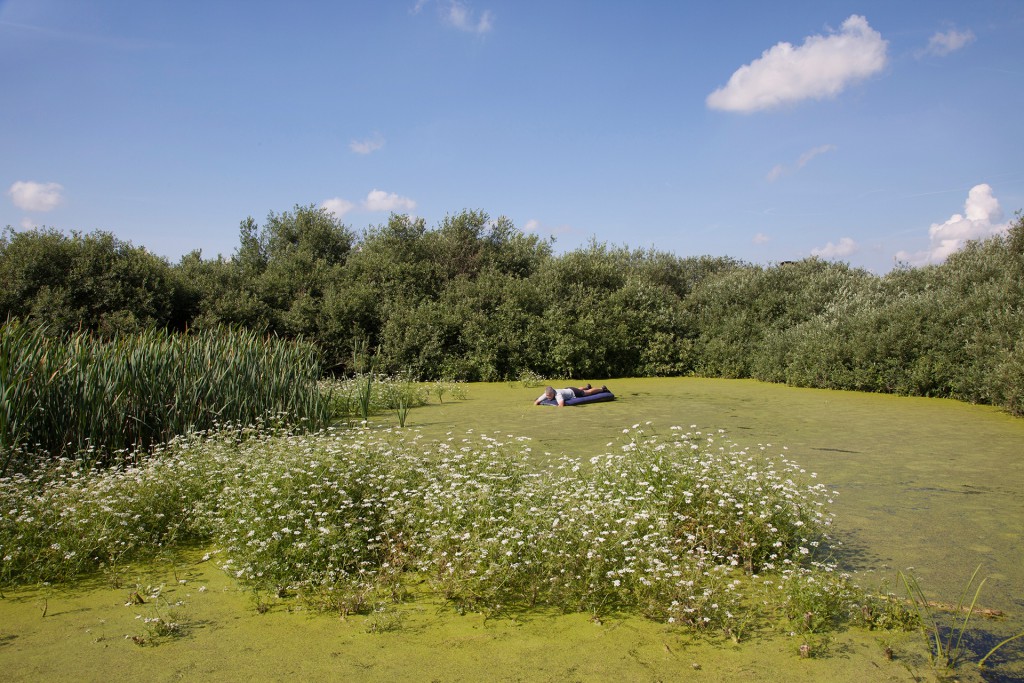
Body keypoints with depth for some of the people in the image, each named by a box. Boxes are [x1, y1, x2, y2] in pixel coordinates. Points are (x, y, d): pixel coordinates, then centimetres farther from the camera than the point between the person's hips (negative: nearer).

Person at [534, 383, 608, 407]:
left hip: (573, 392, -6)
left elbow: (561, 405, -60)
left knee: (589, 392, 21)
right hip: (567, 389, 6)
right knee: (579, 389, 39)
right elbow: (536, 402, -27)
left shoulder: (558, 394, -47)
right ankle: (587, 386, 72)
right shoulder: (546, 394, -30)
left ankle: (602, 388, 47)